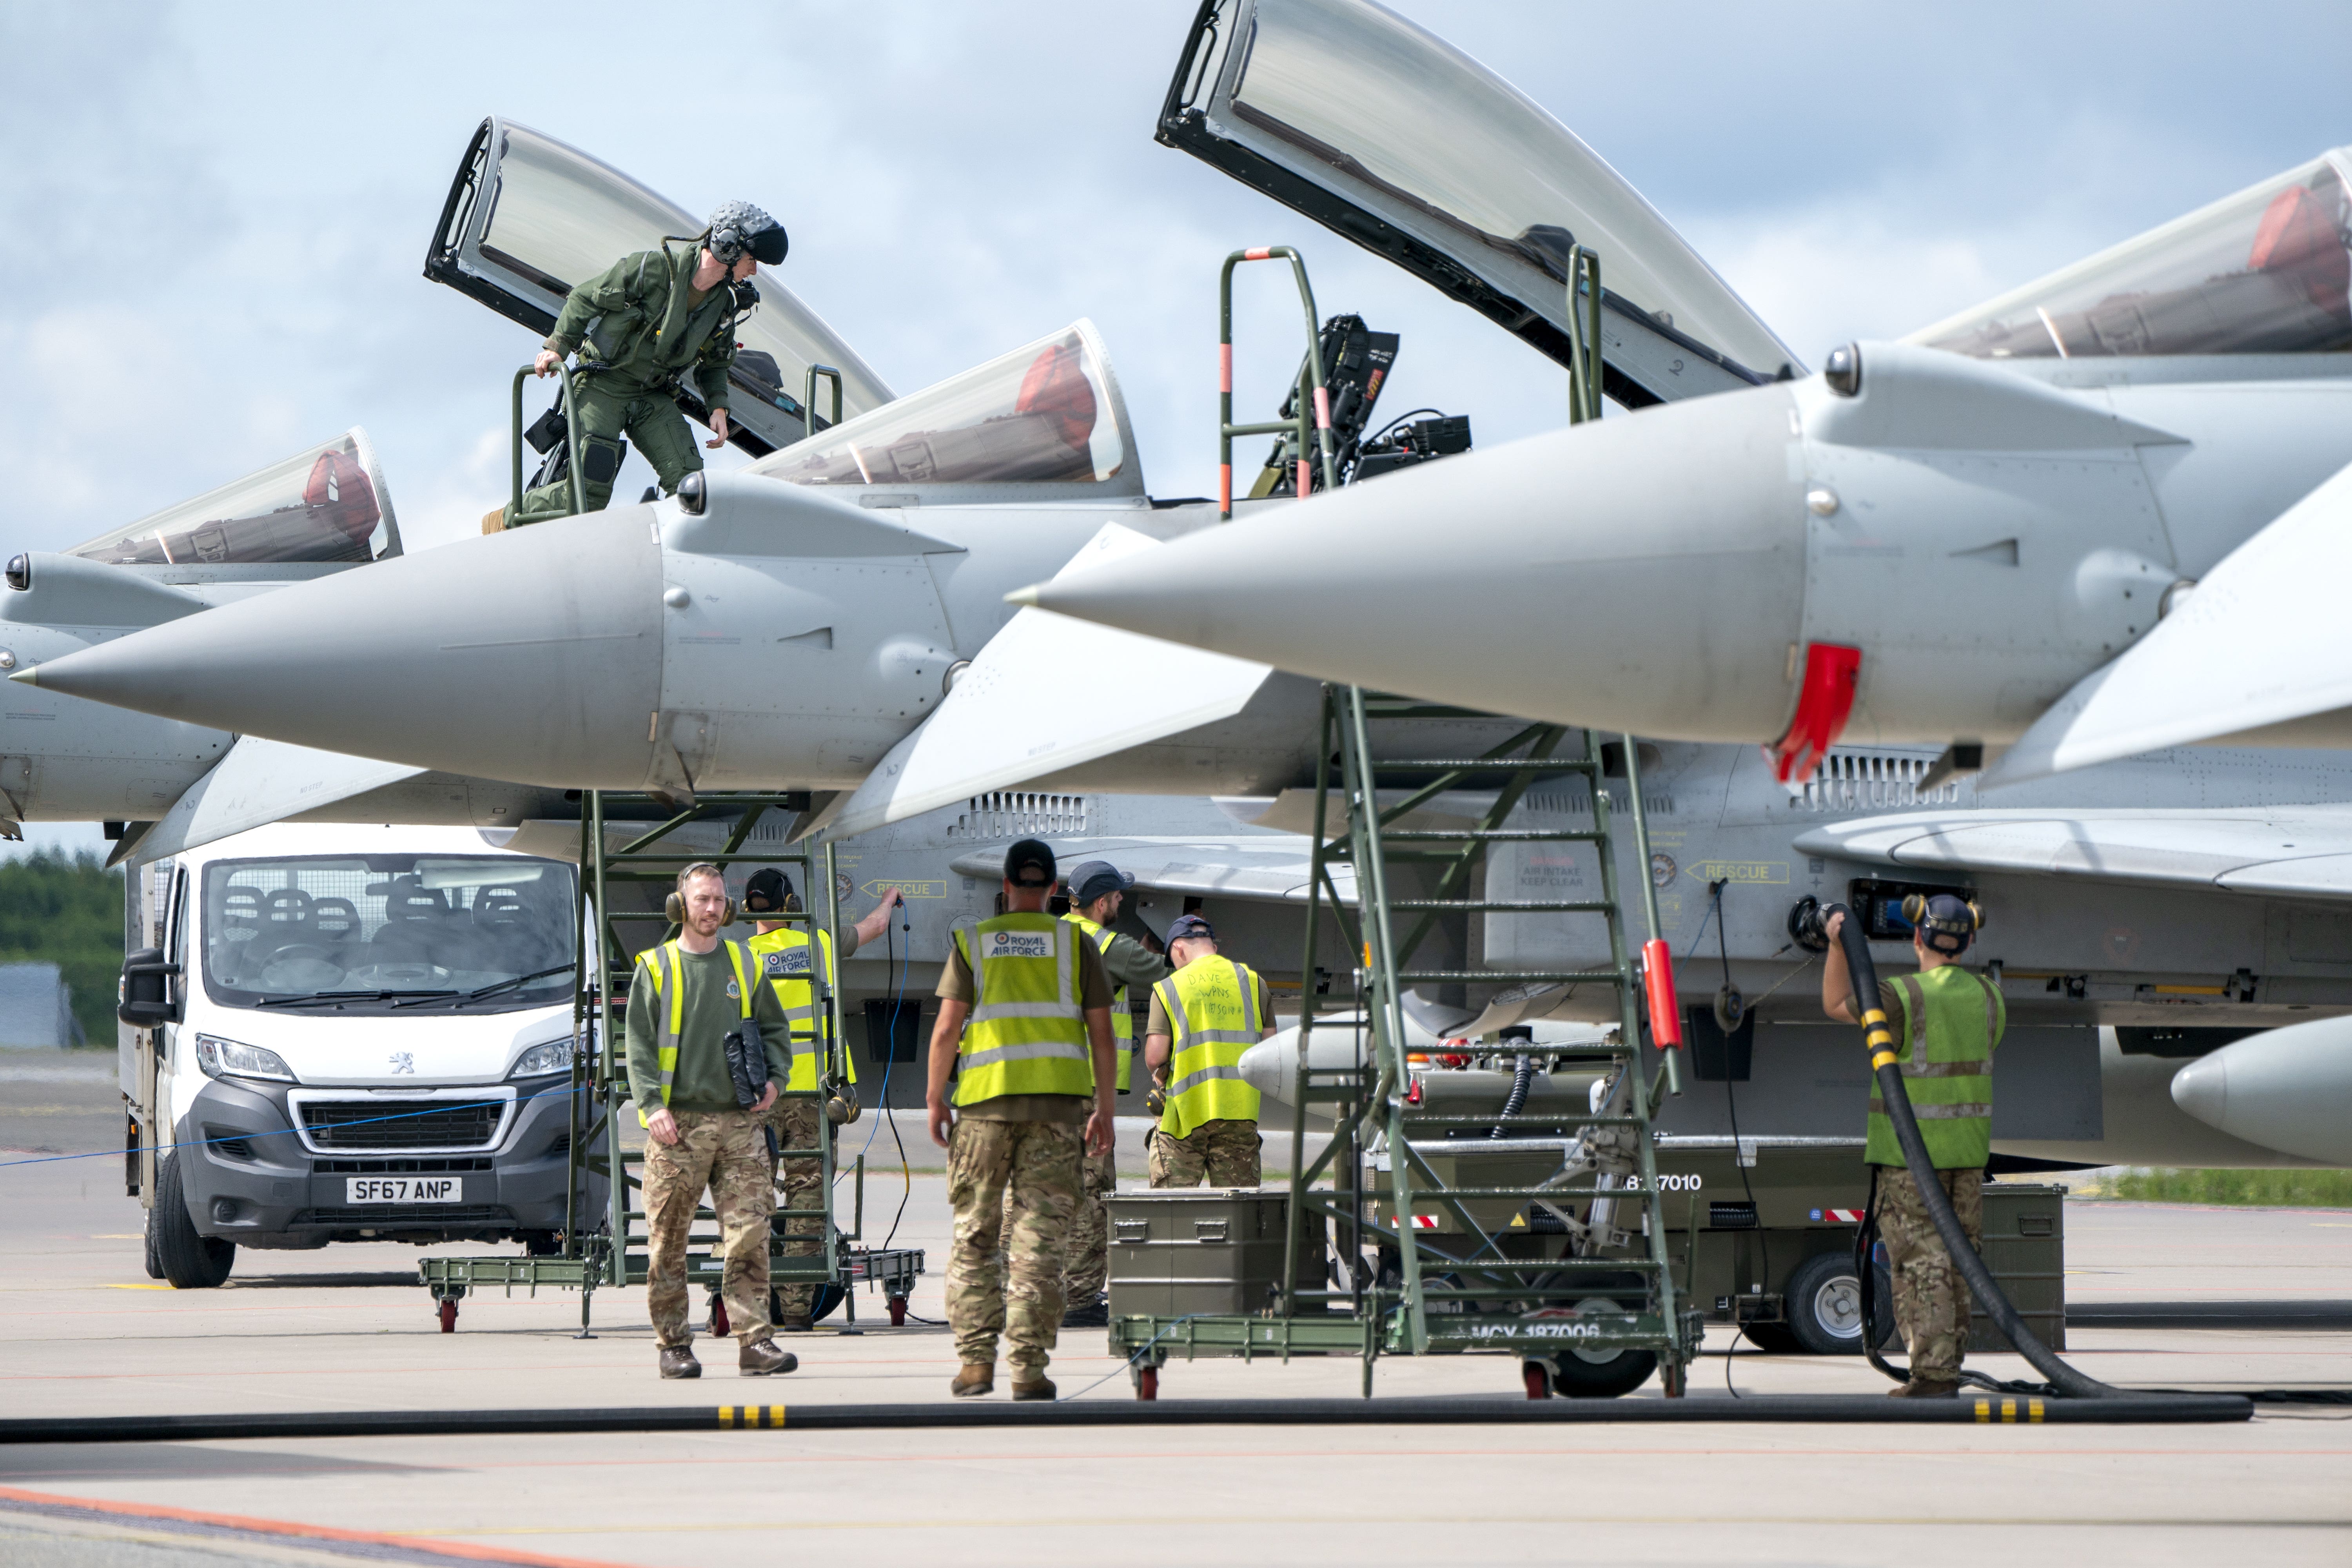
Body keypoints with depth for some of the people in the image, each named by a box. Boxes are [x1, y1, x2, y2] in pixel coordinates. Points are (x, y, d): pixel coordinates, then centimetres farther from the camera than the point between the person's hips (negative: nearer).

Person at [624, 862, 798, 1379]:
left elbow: (775, 1028, 21)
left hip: (739, 1122, 2)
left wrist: (774, 1078, 3)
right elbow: (640, 1045, 0)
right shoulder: (655, 967, 5)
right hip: (678, 1123, -2)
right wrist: (654, 1105, -12)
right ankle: (674, 1345, 7)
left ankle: (755, 1341, -7)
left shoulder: (744, 966, 14)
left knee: (749, 1234, -7)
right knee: (668, 1240, 0)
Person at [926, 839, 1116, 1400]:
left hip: (985, 1100, 0)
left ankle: (976, 1359, 2)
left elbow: (947, 1028, 0)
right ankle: (1029, 1368, -5)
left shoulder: (972, 943, 5)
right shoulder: (1076, 944, 7)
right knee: (1039, 1236, 0)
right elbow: (1101, 1033, 5)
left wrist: (935, 1098, 8)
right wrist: (1104, 1108, 11)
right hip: (1057, 1101, 0)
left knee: (974, 1235, 8)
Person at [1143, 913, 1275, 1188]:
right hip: (1240, 1111, 2)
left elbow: (1155, 1057, -6)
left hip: (1185, 1112, -2)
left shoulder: (1168, 988, 1)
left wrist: (1161, 1077, 15)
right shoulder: (1252, 982, 8)